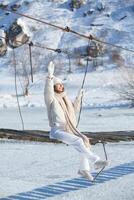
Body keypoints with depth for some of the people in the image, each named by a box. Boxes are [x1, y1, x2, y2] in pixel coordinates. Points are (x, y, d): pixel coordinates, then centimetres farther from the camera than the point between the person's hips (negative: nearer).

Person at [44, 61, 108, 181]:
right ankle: (95, 161, -24)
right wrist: (50, 76, -38)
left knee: (85, 140, -14)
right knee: (77, 141, -28)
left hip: (68, 130, 7)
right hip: (57, 131, -7)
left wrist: (79, 97, 26)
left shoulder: (65, 99, 18)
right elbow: (48, 91, -27)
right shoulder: (51, 99, -3)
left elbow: (74, 110, 32)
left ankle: (84, 168, -11)